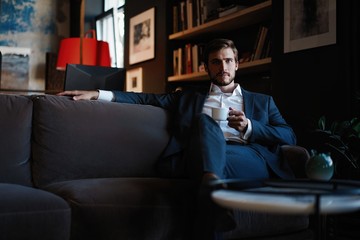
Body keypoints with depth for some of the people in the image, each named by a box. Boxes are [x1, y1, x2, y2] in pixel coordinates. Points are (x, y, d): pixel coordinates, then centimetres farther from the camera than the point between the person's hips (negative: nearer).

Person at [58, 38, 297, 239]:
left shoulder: (262, 102, 30)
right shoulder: (189, 98, 31)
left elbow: (290, 138, 18)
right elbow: (147, 99, 20)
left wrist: (249, 126, 0)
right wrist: (98, 94, 6)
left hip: (251, 160, 0)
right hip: (203, 158, 0)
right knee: (206, 121, -34)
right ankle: (212, 184, -57)